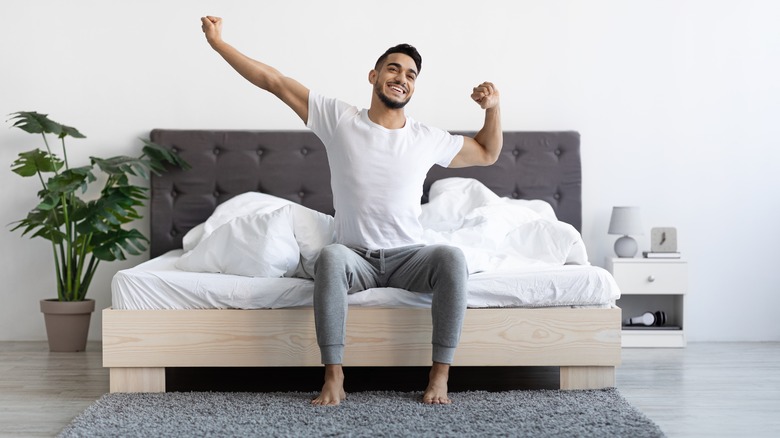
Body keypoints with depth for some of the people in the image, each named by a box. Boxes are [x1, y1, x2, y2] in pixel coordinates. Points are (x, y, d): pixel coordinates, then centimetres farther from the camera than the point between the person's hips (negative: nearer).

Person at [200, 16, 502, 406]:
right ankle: (333, 377, -29)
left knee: (452, 258, -30)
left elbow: (487, 154, 19)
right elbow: (273, 81, 1)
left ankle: (440, 375, -23)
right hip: (356, 258, -1)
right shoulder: (338, 120, 1)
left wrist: (493, 108, 2)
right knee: (330, 257, -36)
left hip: (408, 257, 1)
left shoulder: (428, 139, 5)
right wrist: (218, 43, 1)